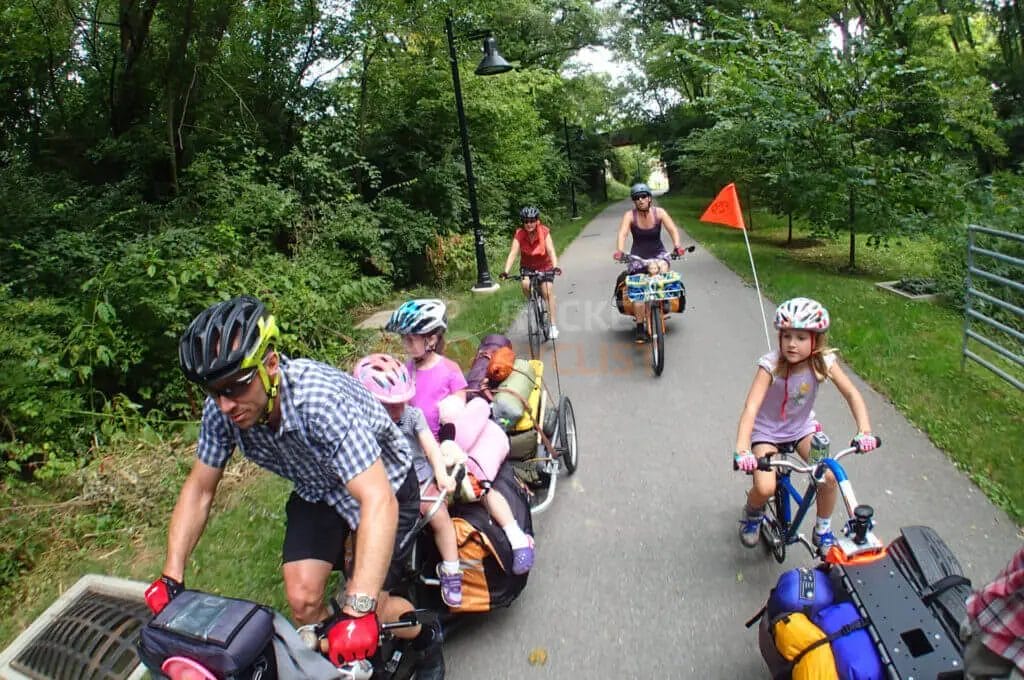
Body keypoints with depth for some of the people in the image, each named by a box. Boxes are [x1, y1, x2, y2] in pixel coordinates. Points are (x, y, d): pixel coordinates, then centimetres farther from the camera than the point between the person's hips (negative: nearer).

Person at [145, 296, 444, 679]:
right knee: (302, 601, -9)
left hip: (381, 484, -5)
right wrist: (171, 577, -13)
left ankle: (427, 636, 22)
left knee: (367, 611, -10)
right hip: (317, 490, 5)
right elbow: (199, 490, -6)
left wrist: (359, 609, -52)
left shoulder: (320, 399, -39)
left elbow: (378, 500, -46)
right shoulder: (221, 410, -21)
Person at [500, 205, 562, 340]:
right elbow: (513, 253, -26)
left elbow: (551, 250, -30)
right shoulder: (519, 234, -18)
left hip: (545, 266, -1)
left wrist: (555, 266, -47)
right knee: (525, 284, -28)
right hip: (527, 266, 1)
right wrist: (506, 271, -40)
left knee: (548, 291, -17)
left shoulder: (544, 232, -21)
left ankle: (553, 325, -9)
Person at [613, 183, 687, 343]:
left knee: (663, 269, -32)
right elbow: (622, 234, -27)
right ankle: (640, 329, -3)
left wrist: (677, 245, -39)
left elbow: (673, 229, -20)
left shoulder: (659, 212, -10)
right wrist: (619, 250, -46)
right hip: (638, 256, -1)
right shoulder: (630, 215, -13)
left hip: (658, 253, 1)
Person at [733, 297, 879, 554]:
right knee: (765, 488, -21)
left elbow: (851, 393, -17)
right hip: (767, 430, -3)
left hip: (802, 426, 3)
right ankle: (752, 513, 15)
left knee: (829, 476, -18)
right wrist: (742, 450, -48)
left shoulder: (824, 361, -17)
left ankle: (823, 530, 9)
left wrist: (864, 430, -34)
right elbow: (751, 407, -36)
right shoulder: (771, 365, -28)